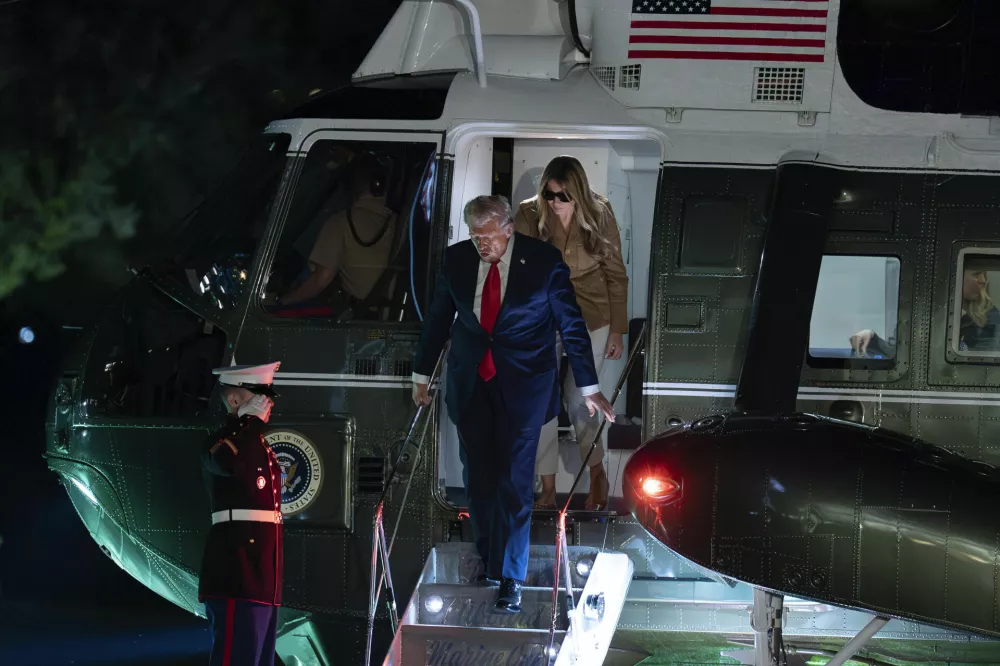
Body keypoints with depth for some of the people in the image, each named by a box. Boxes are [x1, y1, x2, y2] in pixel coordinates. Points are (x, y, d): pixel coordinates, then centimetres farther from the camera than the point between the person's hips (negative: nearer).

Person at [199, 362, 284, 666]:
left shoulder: (258, 444, 22)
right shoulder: (222, 442, -7)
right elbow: (229, 461, -33)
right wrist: (251, 421, -18)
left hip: (260, 574, 10)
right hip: (237, 575, -10)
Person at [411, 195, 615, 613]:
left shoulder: (542, 261, -10)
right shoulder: (457, 259, -1)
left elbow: (571, 325, -4)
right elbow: (437, 319, 11)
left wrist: (589, 388, -3)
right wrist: (422, 375, 16)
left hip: (522, 384, -3)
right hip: (471, 382, 3)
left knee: (514, 480, -6)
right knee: (479, 476, 9)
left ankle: (510, 578, -2)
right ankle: (488, 559, 26)